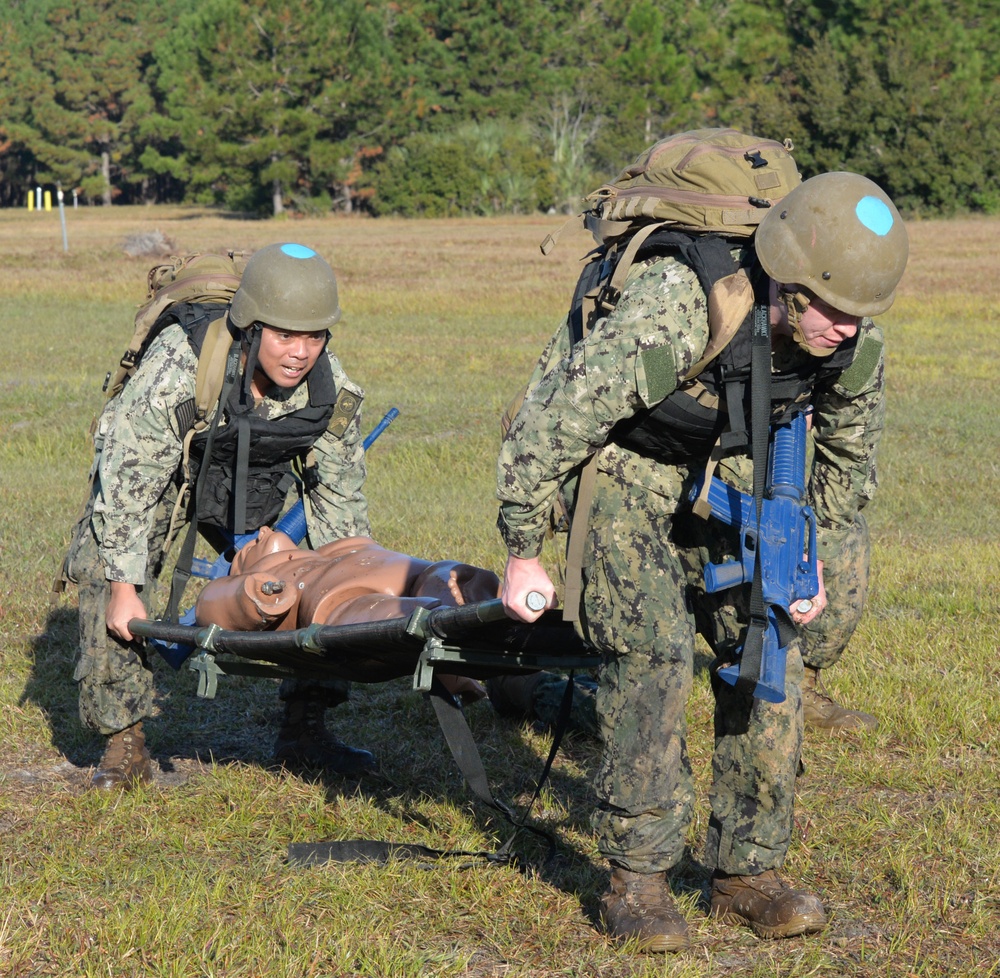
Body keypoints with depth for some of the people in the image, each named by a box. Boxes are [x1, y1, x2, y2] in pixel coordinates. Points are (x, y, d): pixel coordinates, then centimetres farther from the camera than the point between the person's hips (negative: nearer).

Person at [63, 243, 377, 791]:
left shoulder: (334, 392, -26)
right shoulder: (177, 370, -40)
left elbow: (341, 496, -9)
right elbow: (130, 479, -31)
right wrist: (124, 590, -30)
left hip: (256, 483, 3)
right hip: (154, 470, -3)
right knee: (105, 578, -21)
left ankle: (303, 729, 8)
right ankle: (125, 743, -9)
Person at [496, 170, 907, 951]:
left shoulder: (855, 340, -20)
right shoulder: (676, 309, -39)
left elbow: (850, 448, 5)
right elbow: (552, 418, -29)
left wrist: (814, 559, 8)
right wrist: (522, 552, -20)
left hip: (729, 477, 5)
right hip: (622, 467, -5)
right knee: (652, 654, -19)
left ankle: (748, 872, 8)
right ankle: (638, 878, -8)